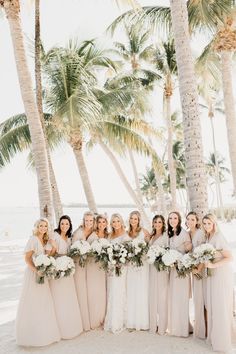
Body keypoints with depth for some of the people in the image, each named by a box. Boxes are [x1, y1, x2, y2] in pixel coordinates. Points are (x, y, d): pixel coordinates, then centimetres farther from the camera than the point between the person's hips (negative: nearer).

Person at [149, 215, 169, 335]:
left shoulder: (165, 235, -5)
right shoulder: (151, 236, 15)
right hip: (152, 267, 6)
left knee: (162, 296, -2)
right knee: (153, 296, 9)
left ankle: (162, 326, 7)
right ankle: (153, 324, 18)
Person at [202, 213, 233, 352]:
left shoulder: (219, 237, -15)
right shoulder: (208, 237, 8)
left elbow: (230, 258, -19)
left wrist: (213, 265, -24)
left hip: (222, 274, -7)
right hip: (212, 274, 7)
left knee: (221, 306, 0)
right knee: (212, 305, 11)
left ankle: (222, 341, 13)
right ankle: (214, 336, 26)